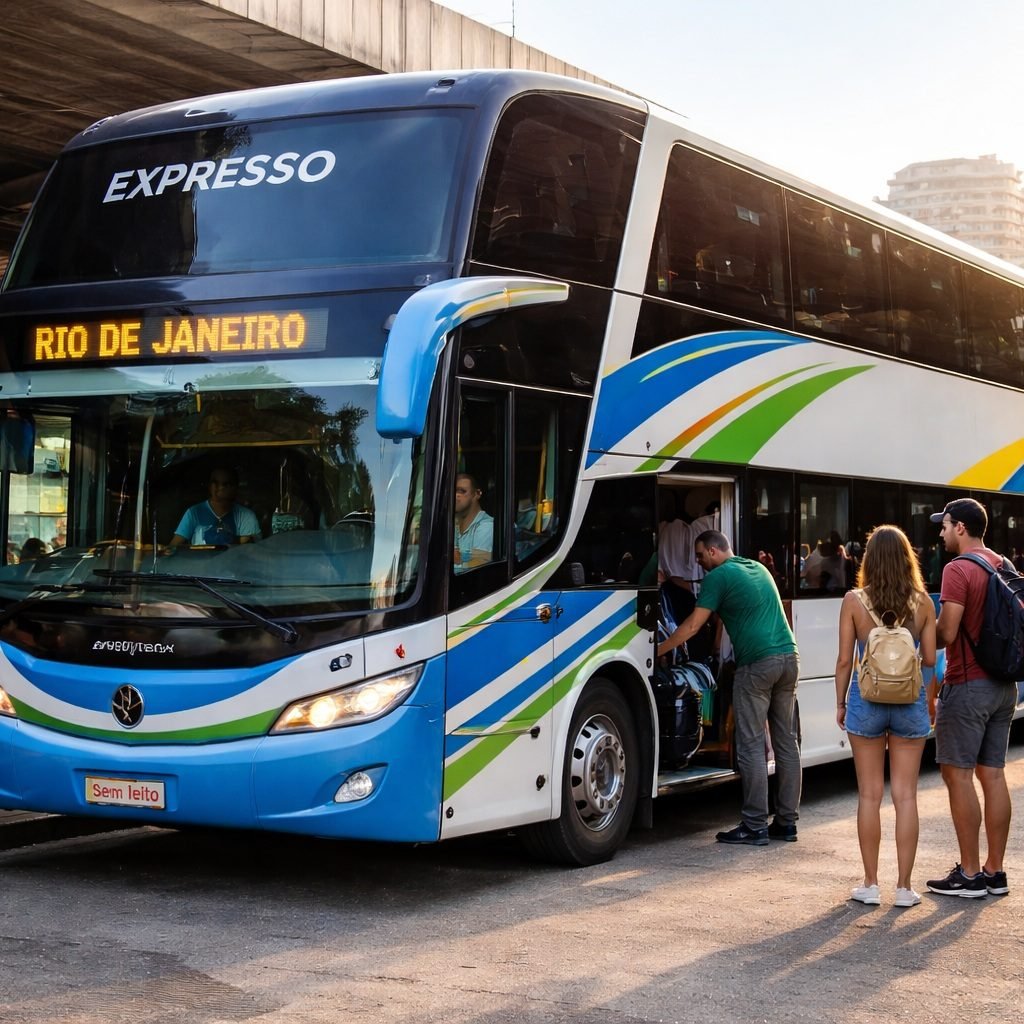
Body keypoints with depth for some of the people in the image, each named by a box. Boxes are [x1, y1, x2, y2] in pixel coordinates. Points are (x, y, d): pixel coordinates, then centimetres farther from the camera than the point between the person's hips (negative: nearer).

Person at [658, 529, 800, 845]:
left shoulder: (719, 576, -2)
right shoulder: (759, 568, 22)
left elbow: (692, 625, -4)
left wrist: (657, 650, 3)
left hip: (757, 663, -8)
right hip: (789, 656, 8)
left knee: (751, 746, -3)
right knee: (786, 742, 10)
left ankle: (755, 827, -3)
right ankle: (787, 822, 13)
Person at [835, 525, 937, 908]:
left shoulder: (854, 601, -7)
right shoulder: (922, 602, -3)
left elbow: (845, 660, -4)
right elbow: (930, 659, 0)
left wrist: (840, 703, 8)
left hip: (866, 701, -1)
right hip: (910, 702, 1)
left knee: (869, 794, 8)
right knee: (905, 795, 6)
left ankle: (870, 884, 12)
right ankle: (904, 887, 8)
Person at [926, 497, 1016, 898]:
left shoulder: (958, 569, -14)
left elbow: (946, 633, -19)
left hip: (967, 685, -8)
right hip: (1003, 685, 8)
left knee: (958, 774, -2)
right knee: (992, 774, 10)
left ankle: (970, 873, 0)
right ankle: (994, 871, 13)